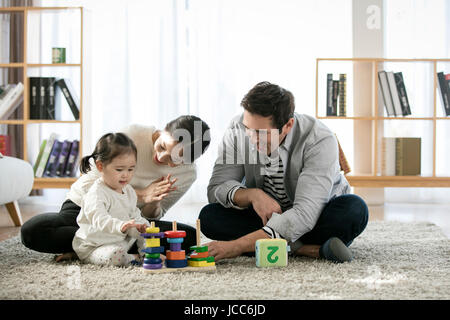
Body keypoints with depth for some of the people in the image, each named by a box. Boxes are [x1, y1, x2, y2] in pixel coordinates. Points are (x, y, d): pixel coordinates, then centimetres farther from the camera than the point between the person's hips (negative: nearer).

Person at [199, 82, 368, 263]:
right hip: (265, 215, 4)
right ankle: (305, 249, -27)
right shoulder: (237, 129, -16)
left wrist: (236, 246, -44)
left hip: (316, 217, -3)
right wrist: (252, 194, -37)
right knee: (209, 216, -25)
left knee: (353, 210, -34)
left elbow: (305, 215, -37)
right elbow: (217, 187, -13)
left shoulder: (320, 141, -29)